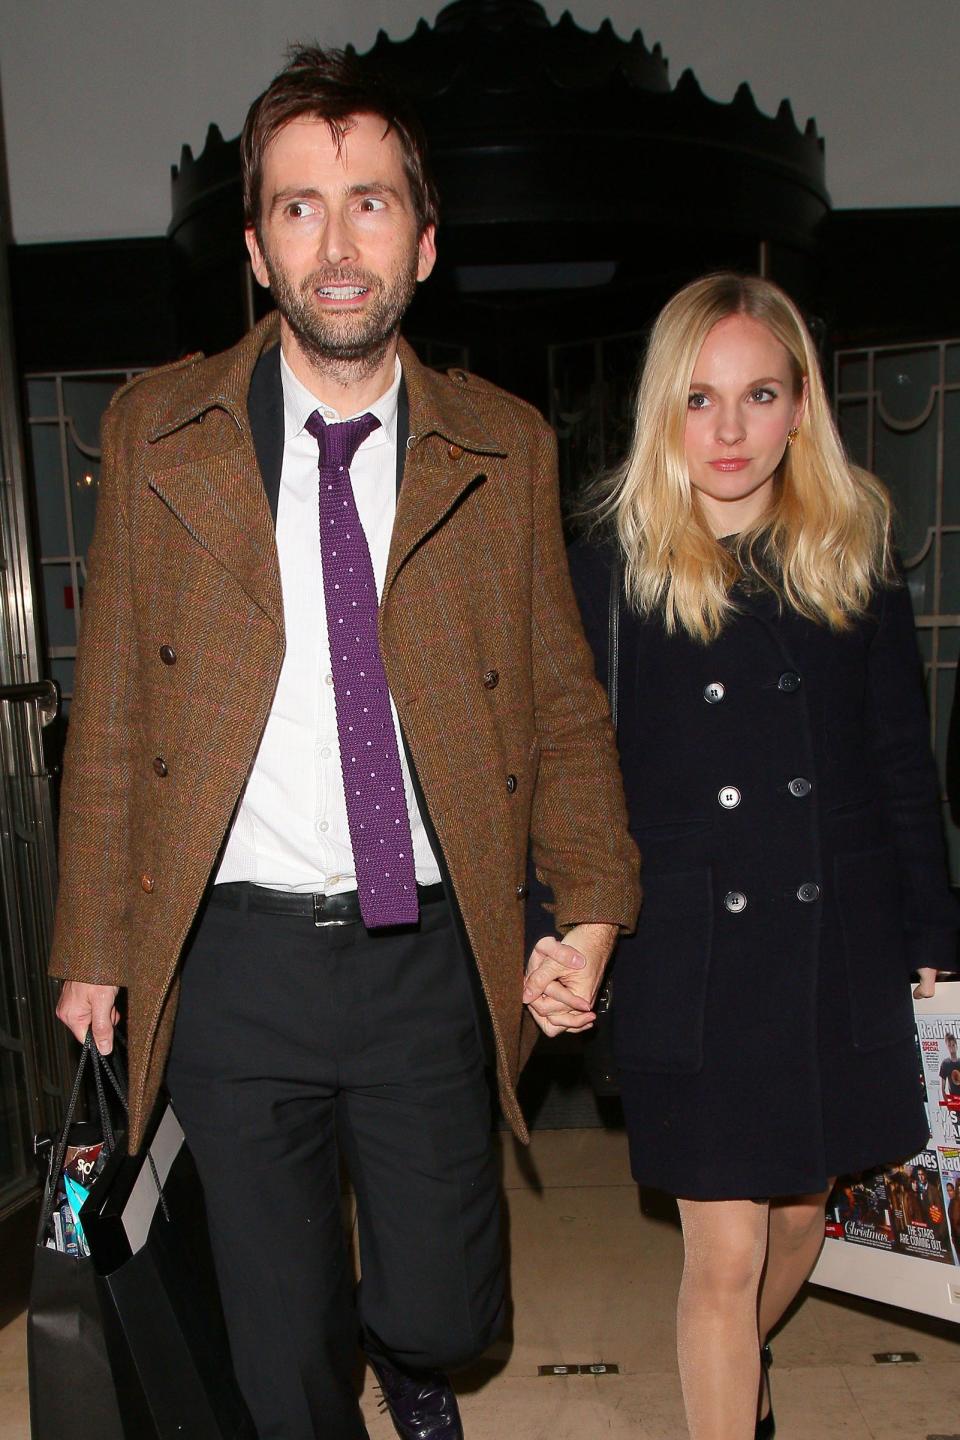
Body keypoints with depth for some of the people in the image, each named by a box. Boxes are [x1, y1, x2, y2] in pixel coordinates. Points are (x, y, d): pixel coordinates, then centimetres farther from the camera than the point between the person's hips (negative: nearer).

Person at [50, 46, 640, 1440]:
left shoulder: (505, 447, 0)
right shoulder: (157, 431, -1)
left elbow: (563, 701, 3)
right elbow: (110, 710, 2)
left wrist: (591, 911, -9)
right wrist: (93, 946, 3)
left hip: (429, 955, 1)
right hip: (233, 951, 0)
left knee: (444, 1310, 14)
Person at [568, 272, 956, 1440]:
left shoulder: (855, 558, 2)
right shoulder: (613, 566, -7)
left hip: (838, 950, 4)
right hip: (692, 958, -3)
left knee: (800, 1211, 20)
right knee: (724, 1252, 2)